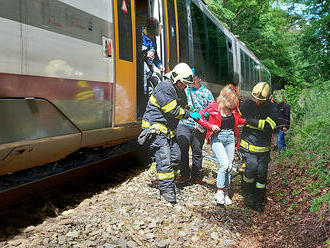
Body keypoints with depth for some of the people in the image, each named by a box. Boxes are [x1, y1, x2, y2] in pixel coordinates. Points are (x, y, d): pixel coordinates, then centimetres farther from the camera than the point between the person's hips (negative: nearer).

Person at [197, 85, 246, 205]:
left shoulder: (234, 108, 3)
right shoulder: (214, 106, -9)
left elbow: (240, 120, 16)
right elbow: (200, 117, -3)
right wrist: (211, 126, -14)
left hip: (230, 138, 5)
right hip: (217, 137, -4)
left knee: (229, 167, 6)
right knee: (224, 163, -18)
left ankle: (225, 193, 20)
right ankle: (219, 192, -2)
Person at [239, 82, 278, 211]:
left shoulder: (270, 108, -6)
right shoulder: (247, 104, -1)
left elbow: (269, 125, -21)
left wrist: (250, 120, -24)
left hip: (264, 147, 1)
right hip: (249, 143, -1)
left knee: (262, 173, 5)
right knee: (252, 167, -19)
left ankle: (258, 201, 22)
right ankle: (247, 195, 5)